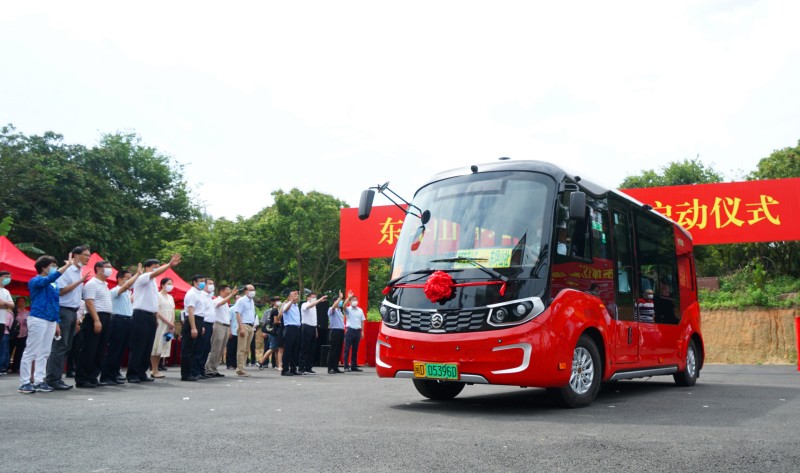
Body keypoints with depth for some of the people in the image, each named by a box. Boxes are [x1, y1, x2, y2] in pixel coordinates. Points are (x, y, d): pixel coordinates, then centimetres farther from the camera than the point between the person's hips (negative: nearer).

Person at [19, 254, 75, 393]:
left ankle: (39, 381, 13)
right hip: (38, 319, -7)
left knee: (44, 353, 8)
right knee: (31, 352, -3)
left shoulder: (53, 286, 16)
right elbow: (50, 278, -25)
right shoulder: (35, 281, -5)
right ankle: (24, 383, 1)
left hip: (51, 321, 7)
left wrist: (57, 322, 15)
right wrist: (67, 265, -25)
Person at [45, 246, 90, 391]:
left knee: (66, 347, 9)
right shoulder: (67, 270, -9)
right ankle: (52, 379, -4)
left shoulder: (79, 273, 15)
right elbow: (61, 291, -17)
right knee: (59, 346, -7)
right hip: (63, 311, -9)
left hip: (73, 312, 9)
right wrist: (80, 281, -17)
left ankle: (57, 378, 14)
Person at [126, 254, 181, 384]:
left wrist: (155, 318, 14)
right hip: (141, 316, -8)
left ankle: (141, 373, 14)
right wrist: (169, 265, -41)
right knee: (137, 347, -7)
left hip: (151, 316, 9)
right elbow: (155, 274, -27)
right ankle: (132, 374, -3)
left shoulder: (153, 282, 20)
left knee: (148, 348, 9)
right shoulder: (142, 278, -7)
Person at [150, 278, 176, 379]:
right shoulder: (158, 295, -4)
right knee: (156, 347, -6)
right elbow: (157, 312, -11)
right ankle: (154, 370, -4)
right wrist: (168, 322, -14)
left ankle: (155, 369, 9)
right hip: (160, 324, -7)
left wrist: (172, 324, 0)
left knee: (163, 347, 5)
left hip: (169, 326, 7)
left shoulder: (171, 298, 17)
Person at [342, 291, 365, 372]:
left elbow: (362, 321, 15)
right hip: (350, 330, -4)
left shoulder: (360, 310, 14)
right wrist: (348, 297, -30)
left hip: (358, 331, 4)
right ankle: (346, 366, -3)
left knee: (355, 350, 9)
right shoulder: (348, 309, 1)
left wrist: (362, 331, 9)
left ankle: (354, 366, 15)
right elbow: (344, 306, -23)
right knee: (347, 349, -4)